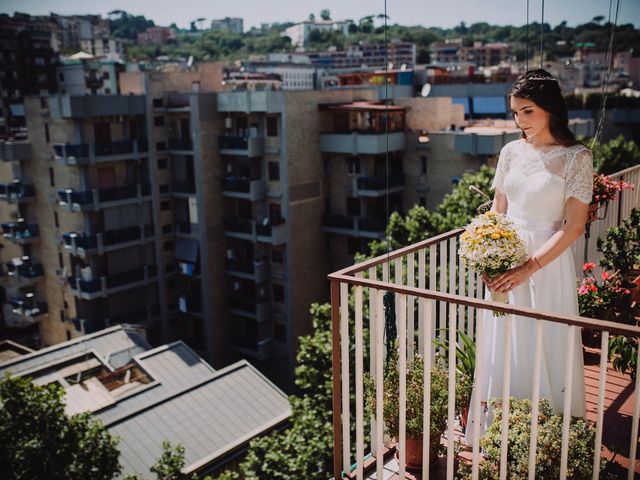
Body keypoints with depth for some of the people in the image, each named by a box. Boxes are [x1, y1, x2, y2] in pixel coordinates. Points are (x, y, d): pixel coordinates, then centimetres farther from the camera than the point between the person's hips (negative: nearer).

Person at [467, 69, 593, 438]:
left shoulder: (576, 157, -8)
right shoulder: (511, 152, 6)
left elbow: (574, 227, -12)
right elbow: (498, 211, 10)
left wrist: (529, 267, -20)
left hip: (548, 263, -4)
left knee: (546, 349, 5)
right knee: (503, 348, 12)